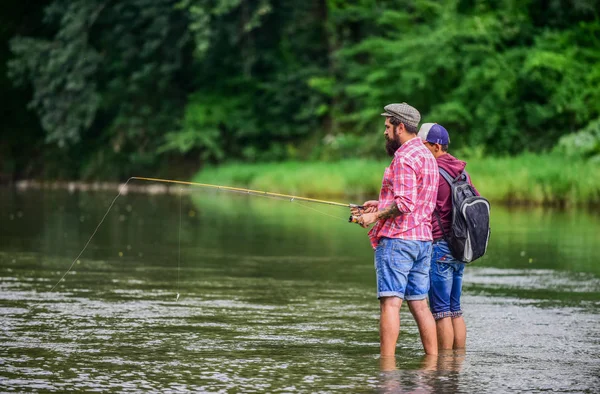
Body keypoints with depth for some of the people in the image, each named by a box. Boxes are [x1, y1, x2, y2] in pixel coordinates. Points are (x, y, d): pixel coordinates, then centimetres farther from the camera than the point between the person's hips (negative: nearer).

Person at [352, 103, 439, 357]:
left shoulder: (404, 157, -13)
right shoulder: (426, 155, 19)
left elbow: (404, 204, -22)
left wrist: (376, 216, -12)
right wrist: (382, 205, 21)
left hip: (397, 239, -10)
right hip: (423, 238, 10)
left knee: (391, 302, -11)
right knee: (418, 302, 11)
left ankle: (387, 362, -14)